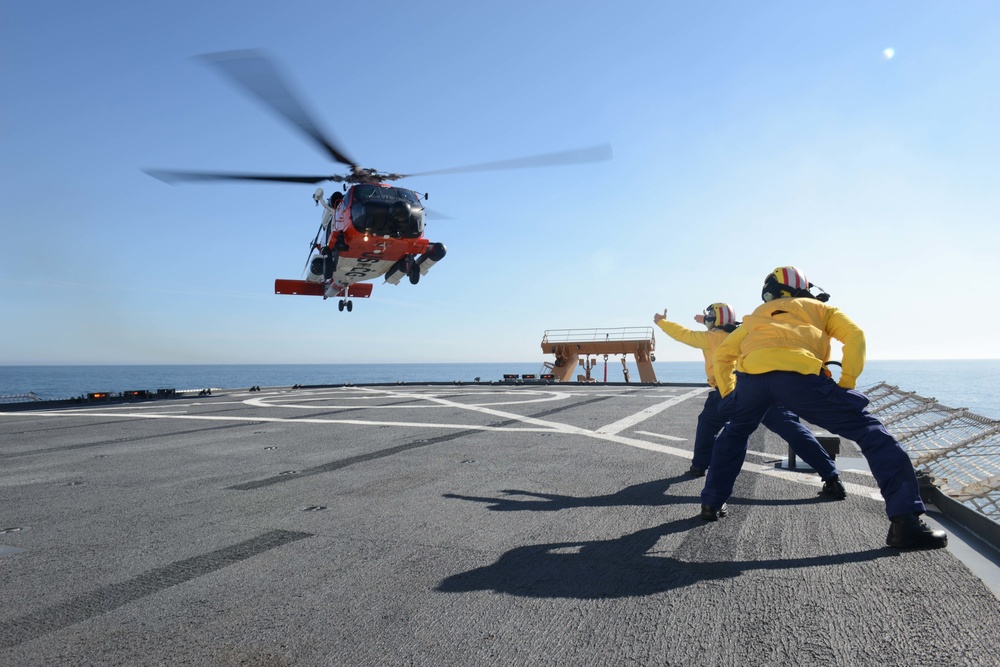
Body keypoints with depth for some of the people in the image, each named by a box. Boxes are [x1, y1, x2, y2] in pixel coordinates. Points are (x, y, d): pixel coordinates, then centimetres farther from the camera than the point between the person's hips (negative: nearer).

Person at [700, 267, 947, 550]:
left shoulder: (758, 313, 40)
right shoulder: (819, 307, 34)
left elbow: (722, 353, 32)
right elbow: (854, 335, 14)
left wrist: (729, 397, 30)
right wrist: (846, 386, 10)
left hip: (751, 375, 3)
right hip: (798, 375, -2)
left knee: (734, 432, 30)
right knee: (871, 432, 8)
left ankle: (711, 503, 28)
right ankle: (905, 522, -3)